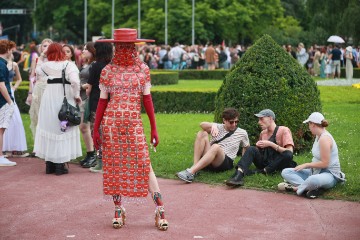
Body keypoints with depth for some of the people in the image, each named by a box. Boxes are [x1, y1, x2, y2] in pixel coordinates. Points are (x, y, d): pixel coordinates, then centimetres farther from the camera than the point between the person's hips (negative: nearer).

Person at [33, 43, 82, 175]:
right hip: (64, 99, -3)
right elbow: (75, 81, -19)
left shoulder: (44, 66, 2)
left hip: (48, 99, 3)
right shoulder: (69, 65, -8)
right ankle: (60, 165, 4)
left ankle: (49, 164, 16)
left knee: (48, 129, 12)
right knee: (62, 130, 4)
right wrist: (77, 96, -7)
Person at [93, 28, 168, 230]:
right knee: (114, 166, 4)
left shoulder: (142, 69, 3)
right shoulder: (108, 70, 4)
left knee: (144, 165, -5)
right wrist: (96, 129, 4)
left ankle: (160, 210, -1)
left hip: (134, 123, -1)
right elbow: (103, 100, 6)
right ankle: (119, 210, 15)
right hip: (111, 123, 1)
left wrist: (154, 128, 3)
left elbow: (147, 98, 5)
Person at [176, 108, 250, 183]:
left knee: (215, 147, -35)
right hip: (207, 161, 3)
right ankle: (195, 166, -32)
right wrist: (213, 125, -31)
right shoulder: (218, 127, 9)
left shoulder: (242, 133, 9)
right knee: (202, 133, -17)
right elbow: (202, 125, -10)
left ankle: (191, 172, -50)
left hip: (226, 163, -3)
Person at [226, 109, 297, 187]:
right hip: (264, 162, 4)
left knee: (288, 155, -34)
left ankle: (261, 171, -28)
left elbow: (289, 152, -17)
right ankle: (239, 174, -43)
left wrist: (270, 144, -20)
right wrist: (258, 146, -2)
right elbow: (259, 151, 21)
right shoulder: (263, 133, 12)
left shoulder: (283, 130, -5)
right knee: (252, 149, -19)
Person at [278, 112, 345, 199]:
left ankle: (295, 187, -22)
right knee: (285, 172, -5)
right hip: (315, 171, 11)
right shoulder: (318, 136, 11)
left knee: (313, 180, -47)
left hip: (330, 174, -11)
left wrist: (306, 165, -11)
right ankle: (312, 187, -22)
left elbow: (324, 163, -22)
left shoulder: (324, 138, -18)